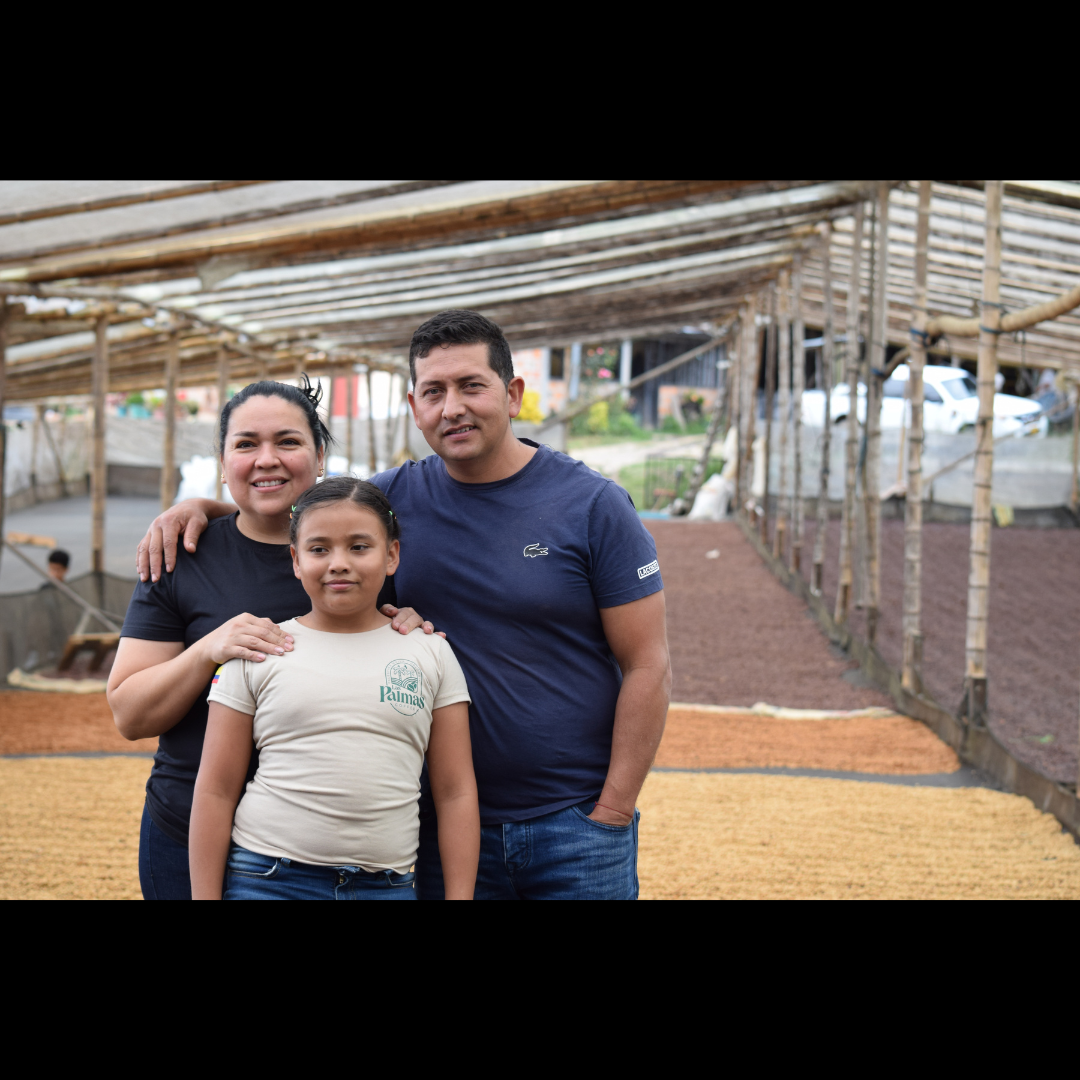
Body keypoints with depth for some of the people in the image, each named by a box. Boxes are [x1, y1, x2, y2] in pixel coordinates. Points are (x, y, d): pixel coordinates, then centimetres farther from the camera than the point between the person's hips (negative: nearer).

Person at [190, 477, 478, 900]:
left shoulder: (431, 653, 8)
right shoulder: (257, 653, 4)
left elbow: (455, 793, 7)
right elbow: (215, 790, 4)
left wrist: (460, 896, 2)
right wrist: (205, 896, 0)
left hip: (388, 884, 1)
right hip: (267, 879, -1)